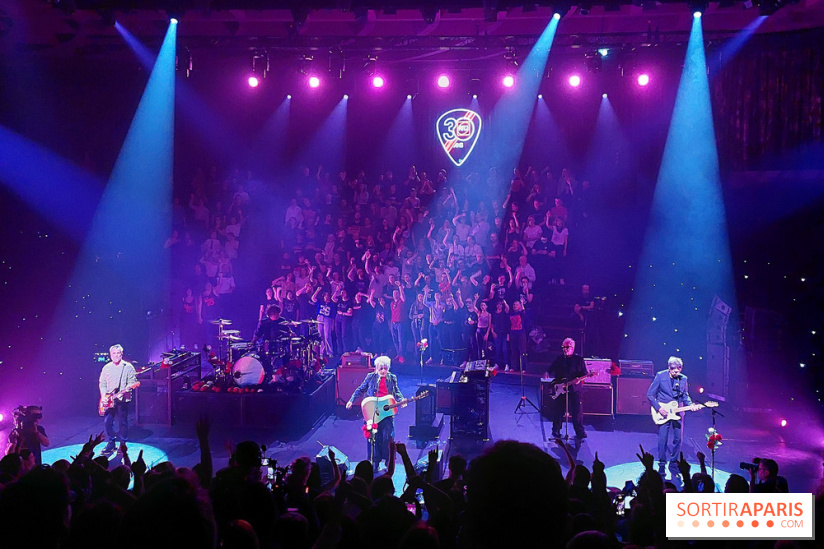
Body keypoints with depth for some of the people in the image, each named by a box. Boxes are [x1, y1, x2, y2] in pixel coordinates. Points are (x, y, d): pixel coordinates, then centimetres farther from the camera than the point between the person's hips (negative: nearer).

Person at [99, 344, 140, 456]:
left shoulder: (128, 367, -1)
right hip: (108, 400, 4)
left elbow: (132, 382, -4)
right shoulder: (106, 368, 11)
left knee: (122, 422, 0)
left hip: (123, 399, -4)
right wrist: (104, 396, 0)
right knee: (107, 422, 0)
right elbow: (102, 383, 13)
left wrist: (127, 388, -23)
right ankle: (111, 443, 15)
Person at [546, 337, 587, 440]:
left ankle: (580, 432, 11)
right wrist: (548, 374, -9)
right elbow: (551, 370, 12)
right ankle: (556, 431, 17)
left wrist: (579, 379, -14)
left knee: (577, 411, -2)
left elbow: (584, 374, 5)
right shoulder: (558, 359, 9)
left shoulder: (579, 359, 6)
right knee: (558, 411, 4)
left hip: (574, 389, -1)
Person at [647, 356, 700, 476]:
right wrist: (659, 408, -16)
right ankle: (662, 465, 11)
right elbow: (650, 394, -6)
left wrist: (690, 405, -7)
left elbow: (685, 395, 13)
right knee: (663, 439, -3)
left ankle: (673, 463, 22)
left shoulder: (683, 379, 3)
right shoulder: (660, 376, -8)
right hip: (663, 412, -4)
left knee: (677, 439, 7)